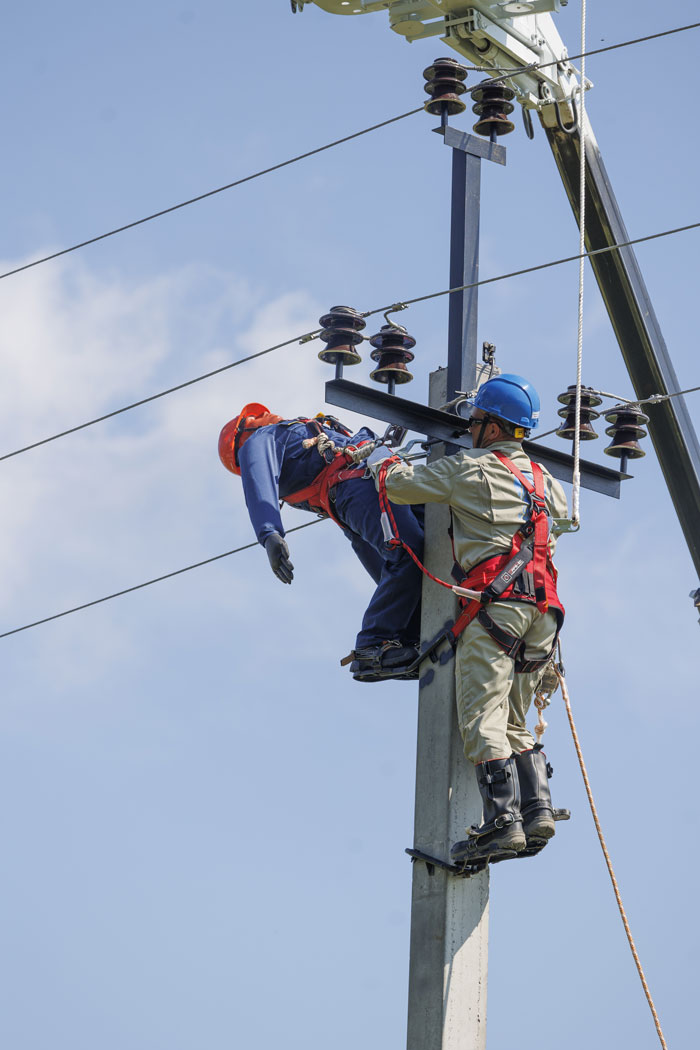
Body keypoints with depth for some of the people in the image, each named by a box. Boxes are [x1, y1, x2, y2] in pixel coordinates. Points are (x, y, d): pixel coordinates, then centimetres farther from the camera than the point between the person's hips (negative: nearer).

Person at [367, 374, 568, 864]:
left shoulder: (470, 467, 1)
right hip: (542, 606, 7)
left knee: (483, 717, -10)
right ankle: (538, 809, -3)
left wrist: (382, 459, 29)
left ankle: (503, 820, -20)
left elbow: (400, 486, 8)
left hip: (496, 602, -7)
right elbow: (563, 515, 43)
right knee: (515, 721, 13)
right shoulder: (542, 477, 21)